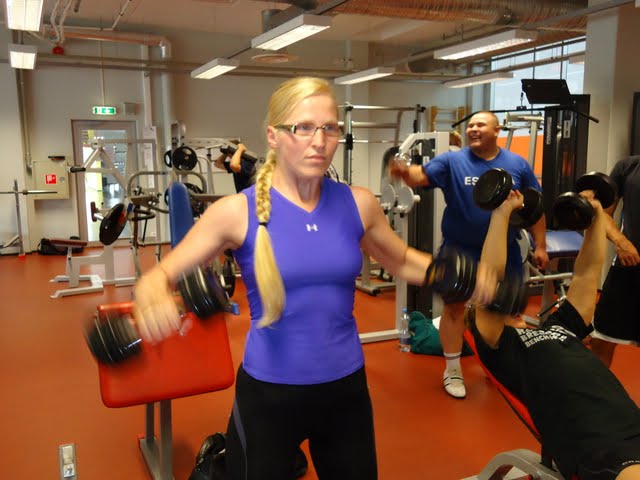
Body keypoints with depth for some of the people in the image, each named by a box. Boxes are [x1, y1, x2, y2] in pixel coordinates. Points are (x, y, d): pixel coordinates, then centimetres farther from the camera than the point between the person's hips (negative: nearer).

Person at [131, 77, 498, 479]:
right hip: (268, 393, -3)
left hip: (346, 385, 4)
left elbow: (401, 260, 12)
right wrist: (152, 296, -31)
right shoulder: (238, 211, -12)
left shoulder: (358, 204, -4)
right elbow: (163, 274, -7)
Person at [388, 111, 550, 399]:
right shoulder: (452, 161, -5)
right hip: (459, 250, -2)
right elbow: (422, 175, -20)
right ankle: (452, 370, 21)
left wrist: (540, 246, 3)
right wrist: (406, 172, -43)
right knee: (454, 306, 5)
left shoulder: (517, 165, 2)